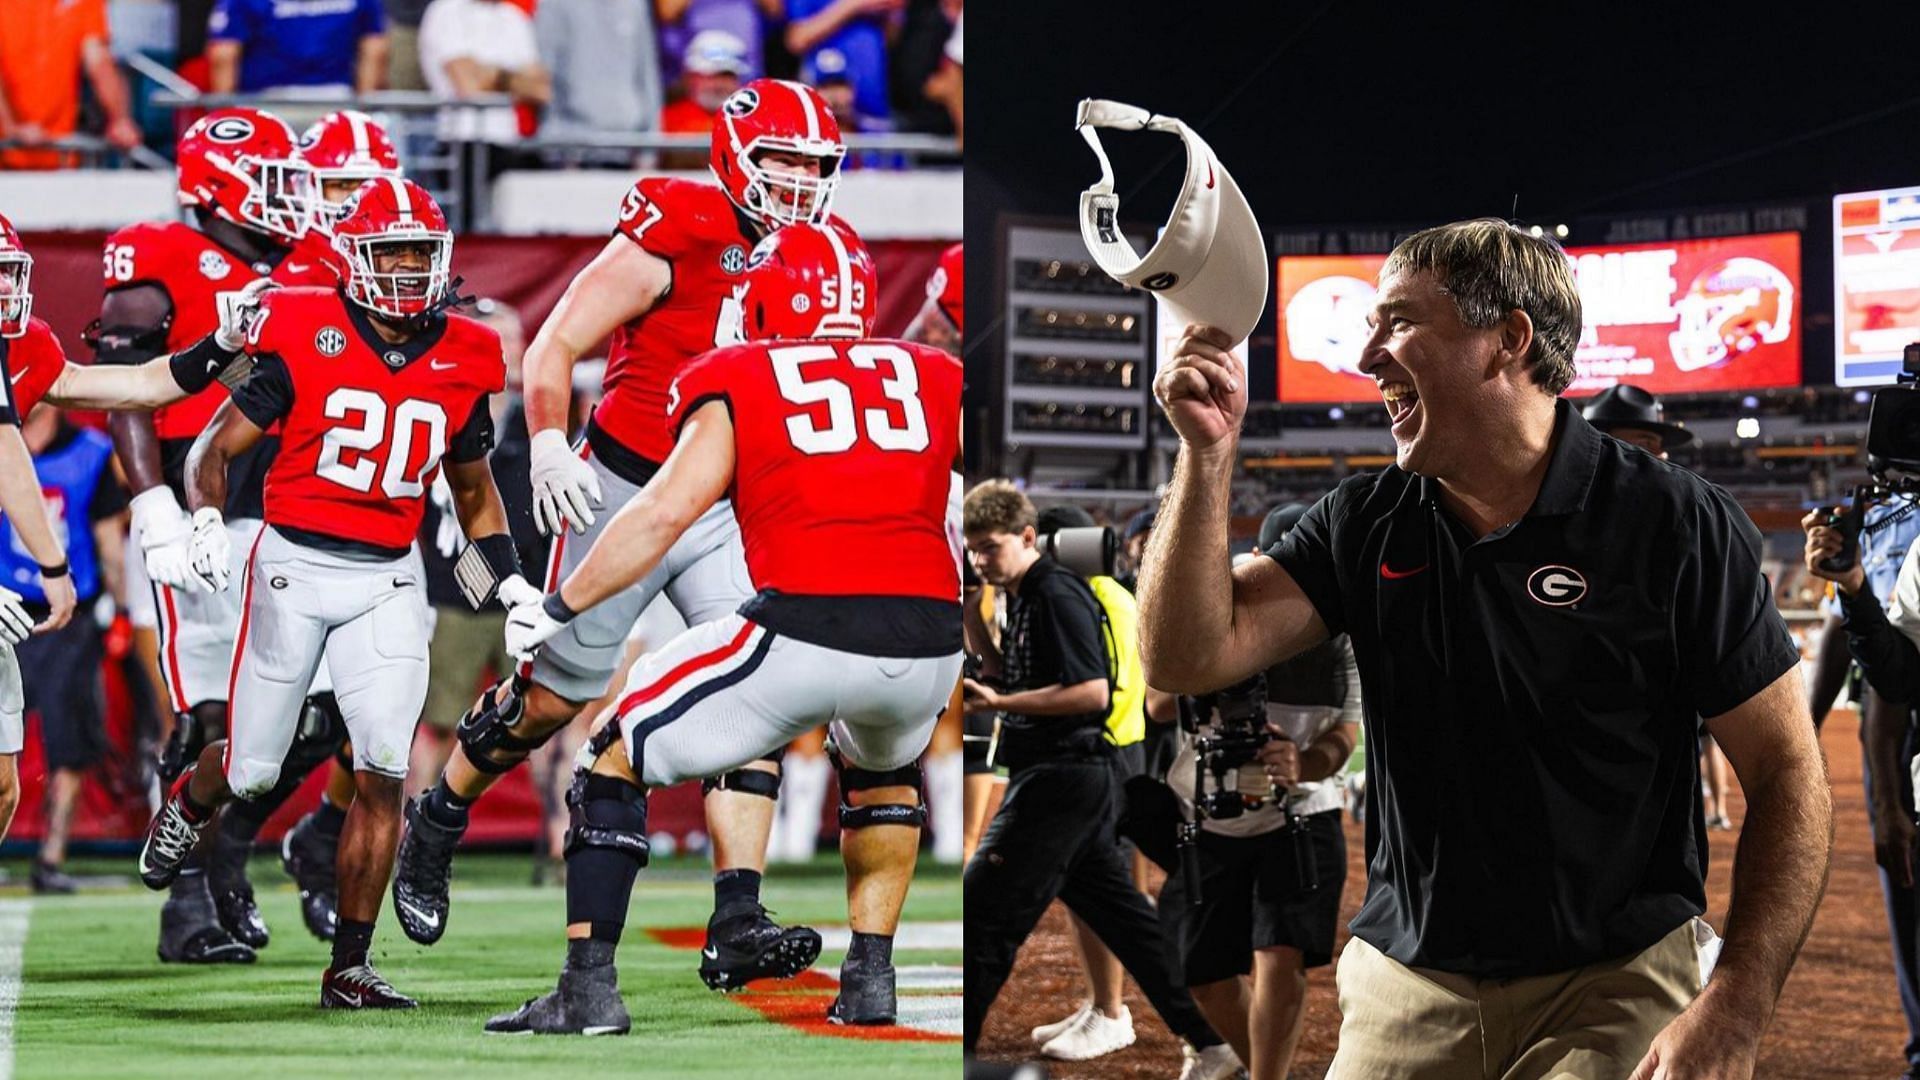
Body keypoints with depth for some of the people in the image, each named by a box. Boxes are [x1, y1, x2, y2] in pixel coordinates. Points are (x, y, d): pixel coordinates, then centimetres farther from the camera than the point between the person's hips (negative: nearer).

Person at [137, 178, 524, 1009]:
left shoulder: (461, 361, 5)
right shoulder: (305, 335, -7)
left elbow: (474, 489, 20)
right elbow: (215, 449, -2)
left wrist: (508, 581, 10)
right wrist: (207, 522, -20)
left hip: (388, 581, 3)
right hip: (295, 566, -2)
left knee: (384, 769, -11)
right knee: (253, 769, 5)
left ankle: (349, 968, -4)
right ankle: (189, 802, 44)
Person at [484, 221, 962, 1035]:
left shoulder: (737, 384, 10)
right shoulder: (932, 380, 19)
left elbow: (666, 512, 1)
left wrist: (557, 609, 9)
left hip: (804, 628, -4)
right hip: (928, 639, 4)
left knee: (617, 759, 14)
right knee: (882, 773, 38)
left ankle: (589, 989, 6)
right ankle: (870, 978, 28)